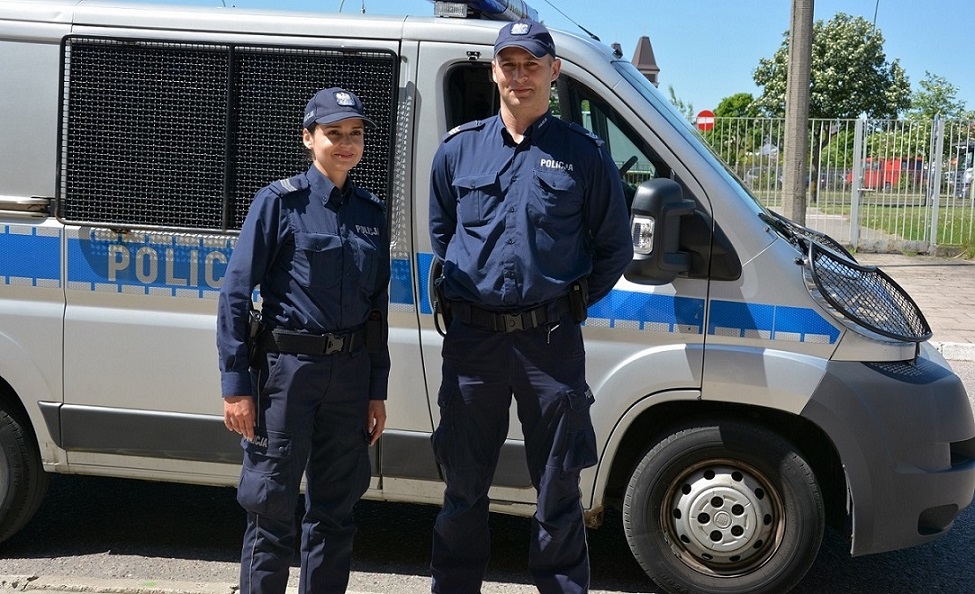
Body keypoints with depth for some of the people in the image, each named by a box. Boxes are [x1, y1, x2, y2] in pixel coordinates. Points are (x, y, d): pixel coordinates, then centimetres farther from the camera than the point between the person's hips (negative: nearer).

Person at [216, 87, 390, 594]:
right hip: (287, 366, -5)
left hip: (351, 371, 5)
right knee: (272, 506, 2)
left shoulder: (370, 212, 10)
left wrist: (377, 390, 11)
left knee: (335, 506, 14)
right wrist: (235, 385, -13)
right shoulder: (280, 201, -5)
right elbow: (235, 293, -8)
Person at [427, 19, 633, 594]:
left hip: (551, 341, -2)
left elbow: (615, 250, 9)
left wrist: (571, 302, 3)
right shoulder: (459, 148, 7)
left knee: (558, 488, 8)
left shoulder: (585, 154, 1)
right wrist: (470, 288, 12)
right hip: (472, 337, 2)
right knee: (464, 482, 12)